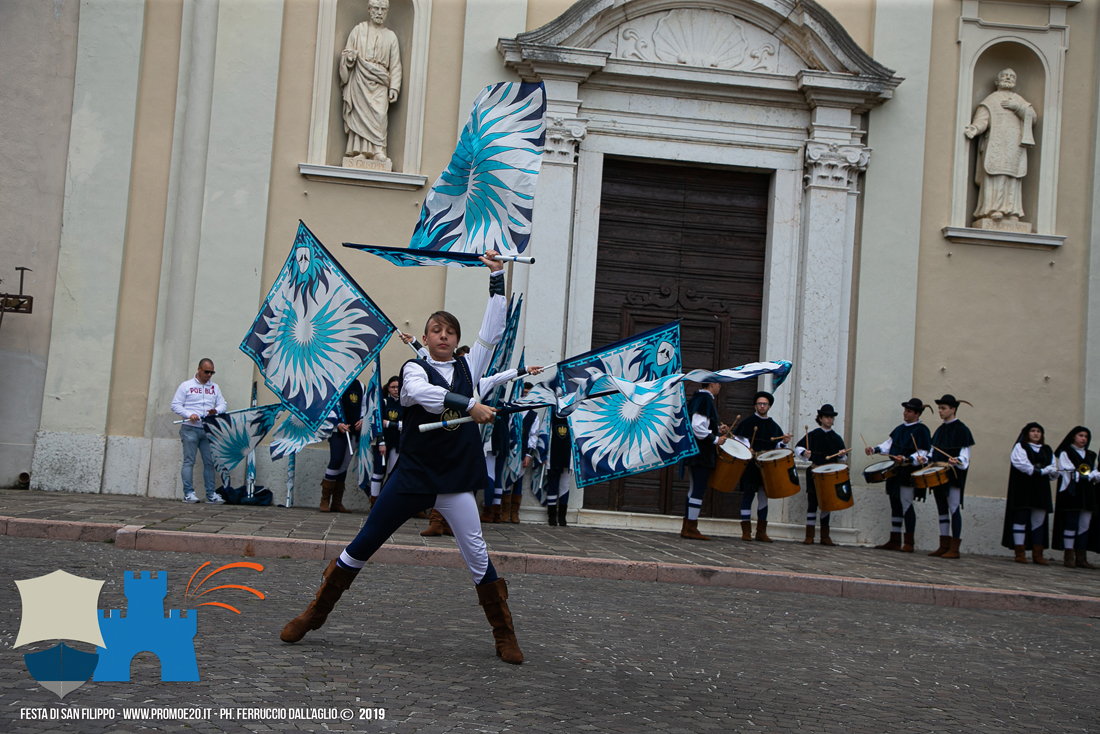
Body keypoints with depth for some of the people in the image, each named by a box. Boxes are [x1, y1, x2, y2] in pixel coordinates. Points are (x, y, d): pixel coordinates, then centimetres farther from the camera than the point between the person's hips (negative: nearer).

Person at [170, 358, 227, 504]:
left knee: (210, 462, 0)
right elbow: (175, 405, 1)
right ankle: (188, 493, -4)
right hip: (190, 429, -3)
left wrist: (216, 410, -10)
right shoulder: (186, 385, 5)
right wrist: (189, 415, -14)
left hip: (208, 430, 4)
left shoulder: (215, 387, 17)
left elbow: (222, 404, 13)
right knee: (189, 461, -5)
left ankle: (211, 494, 3)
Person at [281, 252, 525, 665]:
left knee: (476, 553, -1)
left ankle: (504, 635, 11)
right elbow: (421, 392, -23)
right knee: (364, 545, 3)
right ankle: (315, 614, 17)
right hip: (413, 473, -2)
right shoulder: (414, 368, 0)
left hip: (455, 478, 2)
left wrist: (497, 277, 2)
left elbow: (493, 330, 5)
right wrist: (470, 405, -34)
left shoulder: (468, 367, 11)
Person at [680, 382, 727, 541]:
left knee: (694, 489, 12)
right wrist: (715, 439, -15)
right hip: (702, 453, -10)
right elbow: (698, 427, -23)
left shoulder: (697, 398, 16)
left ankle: (687, 528, 15)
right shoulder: (705, 399, -14)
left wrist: (716, 429, 17)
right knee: (699, 489, -8)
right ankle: (691, 529, -6)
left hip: (693, 451, 10)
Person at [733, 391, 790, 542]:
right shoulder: (747, 422, 5)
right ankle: (746, 531, 0)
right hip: (750, 466, -4)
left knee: (764, 497, 6)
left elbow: (778, 446, 16)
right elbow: (737, 439, -4)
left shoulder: (774, 426, 18)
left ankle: (761, 531, 11)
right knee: (748, 495, -4)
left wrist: (784, 442, -4)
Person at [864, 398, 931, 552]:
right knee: (895, 505, 10)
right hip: (895, 473, 8)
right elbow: (889, 444, 21)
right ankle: (894, 541, 16)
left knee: (906, 505, -7)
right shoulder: (900, 428, 16)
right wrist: (874, 449, 7)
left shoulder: (921, 430, -8)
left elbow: (922, 455, -15)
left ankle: (909, 543, -1)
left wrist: (906, 459, -29)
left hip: (909, 475, -8)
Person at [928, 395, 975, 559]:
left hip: (954, 475, -8)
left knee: (954, 509, -7)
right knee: (942, 509, 8)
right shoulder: (940, 430, 18)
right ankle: (944, 546, 12)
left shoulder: (961, 429, -5)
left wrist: (957, 461, -30)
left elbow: (964, 454, -11)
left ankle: (954, 549, -6)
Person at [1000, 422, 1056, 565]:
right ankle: (1020, 553, -5)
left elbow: (1054, 468, 9)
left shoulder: (1047, 450, 19)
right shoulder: (1020, 447, 5)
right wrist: (1043, 471, -9)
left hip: (1041, 490, 4)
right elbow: (1022, 464, -10)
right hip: (1023, 488, -4)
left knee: (1039, 521, 2)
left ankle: (1037, 554, 4)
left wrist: (1037, 470, -10)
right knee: (1021, 519, -7)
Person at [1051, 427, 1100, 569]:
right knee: (1071, 524, -10)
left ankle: (1081, 558, 1)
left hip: (1087, 495, 5)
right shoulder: (1065, 453, 4)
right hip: (1072, 494, -5)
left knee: (1085, 525, 0)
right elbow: (1070, 474, -7)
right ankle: (1068, 557, -8)